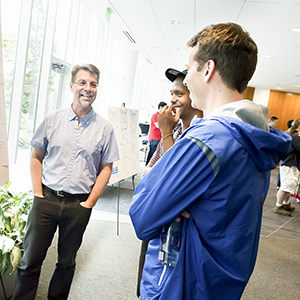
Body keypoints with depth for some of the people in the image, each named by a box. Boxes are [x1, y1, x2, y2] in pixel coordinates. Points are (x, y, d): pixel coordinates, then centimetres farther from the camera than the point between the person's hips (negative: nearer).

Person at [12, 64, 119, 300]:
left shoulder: (104, 128, -1)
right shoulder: (52, 120, 2)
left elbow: (106, 168, 2)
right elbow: (36, 157, 7)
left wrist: (89, 203, -3)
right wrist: (38, 193, -1)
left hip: (78, 205, 0)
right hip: (46, 199, 1)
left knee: (67, 262, 16)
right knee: (30, 260, 8)